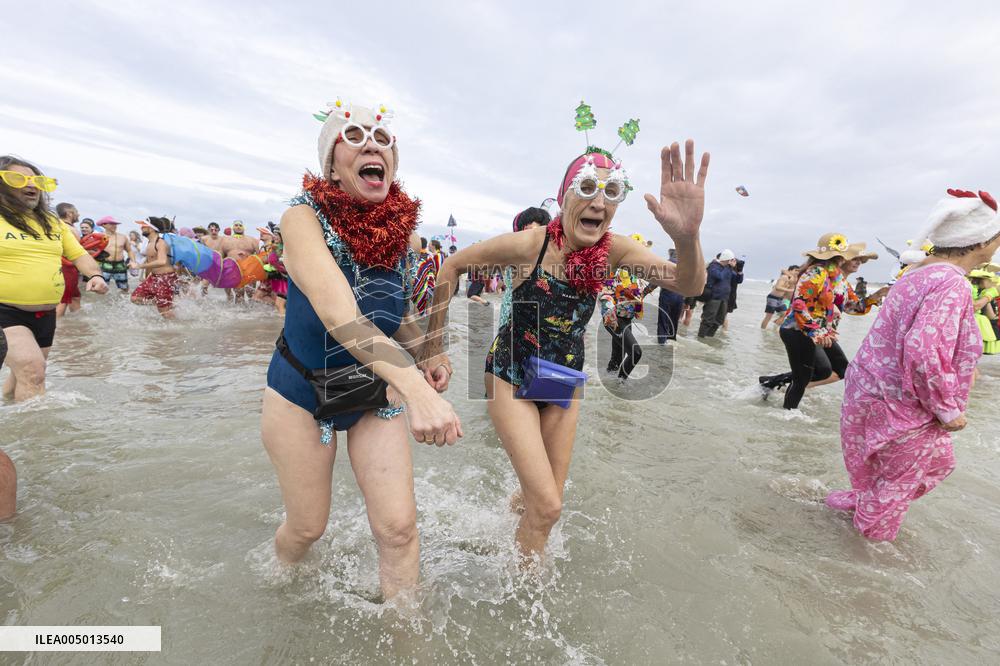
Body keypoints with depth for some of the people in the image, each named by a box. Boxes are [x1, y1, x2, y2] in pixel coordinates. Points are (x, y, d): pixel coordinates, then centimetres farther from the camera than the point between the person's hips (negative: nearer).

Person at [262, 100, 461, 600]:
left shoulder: (402, 227, -5)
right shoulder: (304, 217, -20)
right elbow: (339, 315, -38)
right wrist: (415, 389, -51)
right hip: (301, 393, -3)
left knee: (399, 527, -2)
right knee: (307, 528, 14)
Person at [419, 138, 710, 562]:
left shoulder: (614, 250, -13)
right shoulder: (529, 244, -22)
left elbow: (689, 286, -24)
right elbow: (452, 267, -11)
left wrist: (687, 237, -47)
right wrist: (434, 346, -10)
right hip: (511, 376, -4)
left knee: (546, 500, 17)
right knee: (547, 507, -7)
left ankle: (515, 505, 53)